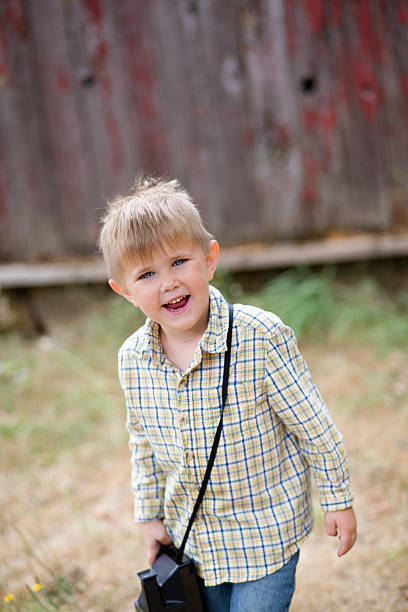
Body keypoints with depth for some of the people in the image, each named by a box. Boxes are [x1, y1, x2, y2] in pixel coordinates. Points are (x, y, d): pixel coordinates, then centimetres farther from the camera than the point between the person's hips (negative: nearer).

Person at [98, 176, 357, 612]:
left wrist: (337, 499, -5)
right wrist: (149, 515, 13)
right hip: (192, 537, 4)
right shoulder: (132, 360, -9)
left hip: (267, 531, -4)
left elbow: (314, 425, -13)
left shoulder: (260, 337, -23)